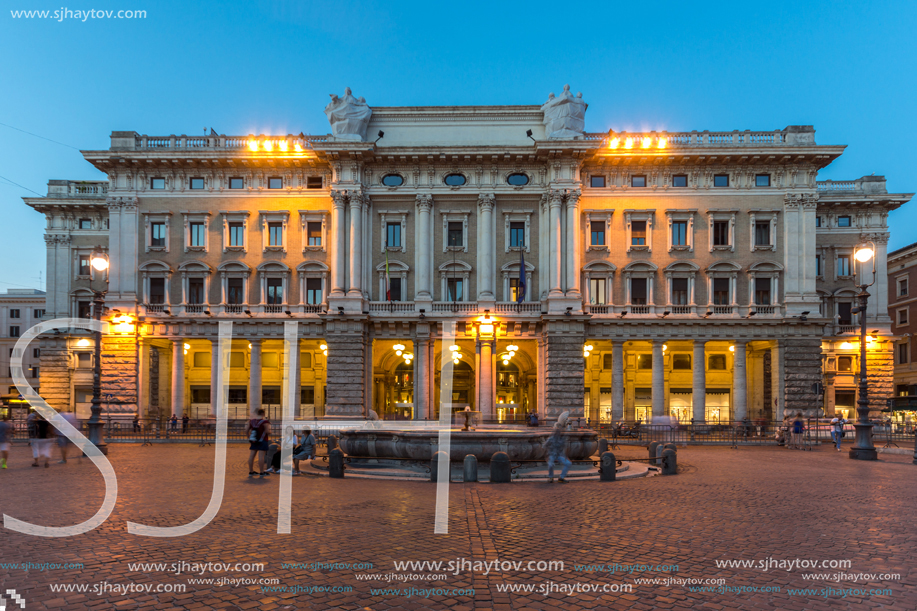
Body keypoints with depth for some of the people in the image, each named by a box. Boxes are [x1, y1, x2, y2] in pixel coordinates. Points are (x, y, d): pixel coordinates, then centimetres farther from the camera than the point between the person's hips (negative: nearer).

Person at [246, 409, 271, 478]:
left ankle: (251, 472, 12)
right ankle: (261, 472, -4)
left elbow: (246, 430, 9)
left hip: (254, 441, 6)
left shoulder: (251, 421, 7)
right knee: (261, 456, -6)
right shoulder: (265, 421, -12)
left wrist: (249, 437, 21)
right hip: (262, 440, -6)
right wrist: (270, 432, 5)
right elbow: (268, 431, -16)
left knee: (251, 456, 7)